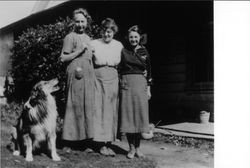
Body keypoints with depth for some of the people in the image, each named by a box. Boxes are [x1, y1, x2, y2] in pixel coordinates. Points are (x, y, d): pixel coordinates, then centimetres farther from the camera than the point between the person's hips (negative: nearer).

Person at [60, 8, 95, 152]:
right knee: (76, 107, -7)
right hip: (76, 75, -7)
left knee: (89, 107, 6)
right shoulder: (70, 37, -1)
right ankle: (70, 142, -1)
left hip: (89, 75, 7)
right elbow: (63, 58, -8)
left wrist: (91, 51, 11)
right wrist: (79, 51, -13)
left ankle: (87, 139, 12)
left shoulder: (88, 38, 21)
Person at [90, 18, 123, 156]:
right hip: (98, 78, -2)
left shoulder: (119, 45, 10)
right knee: (99, 109, -4)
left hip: (113, 79, 2)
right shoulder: (94, 44, 3)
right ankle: (102, 145, 2)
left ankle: (109, 143, 11)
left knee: (111, 111, 3)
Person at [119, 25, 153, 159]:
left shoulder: (144, 51, 10)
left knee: (140, 114, 1)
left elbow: (149, 71, 12)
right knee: (128, 115, -2)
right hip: (126, 85, -1)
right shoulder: (123, 51, 6)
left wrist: (148, 88, 7)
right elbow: (118, 68, 7)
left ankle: (138, 148, 11)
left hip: (141, 85, 1)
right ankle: (131, 147, 8)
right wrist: (120, 83, -4)